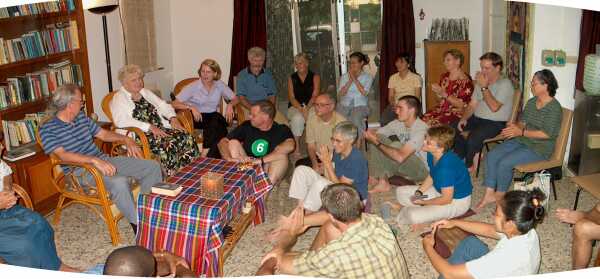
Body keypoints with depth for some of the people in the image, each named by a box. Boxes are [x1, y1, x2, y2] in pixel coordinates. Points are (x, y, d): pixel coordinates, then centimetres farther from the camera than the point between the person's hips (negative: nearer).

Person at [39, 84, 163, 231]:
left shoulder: (81, 117, 14)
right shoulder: (47, 130, -7)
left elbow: (103, 134, 23)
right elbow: (62, 154, -22)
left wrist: (126, 139, 5)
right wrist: (94, 160, -34)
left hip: (103, 161, 8)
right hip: (80, 170, -7)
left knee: (152, 167, -6)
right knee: (119, 182, -38)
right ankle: (137, 224, -23)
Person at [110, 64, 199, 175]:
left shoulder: (145, 92, 21)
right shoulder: (119, 98, -1)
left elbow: (163, 105, 22)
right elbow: (121, 121, -17)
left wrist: (173, 118, -1)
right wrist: (150, 127, -24)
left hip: (160, 129, 7)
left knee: (187, 138, -17)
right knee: (169, 144, -33)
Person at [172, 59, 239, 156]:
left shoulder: (220, 85, 7)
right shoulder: (193, 87, -3)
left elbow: (235, 99, 13)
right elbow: (174, 104, -9)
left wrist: (230, 105, -10)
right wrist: (191, 107, -25)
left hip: (213, 116, 3)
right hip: (197, 117, -3)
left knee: (217, 119, -33)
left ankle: (205, 154, -32)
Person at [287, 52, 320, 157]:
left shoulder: (315, 77, 9)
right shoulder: (291, 78, 13)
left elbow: (315, 96, -4)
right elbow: (291, 98, 2)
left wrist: (307, 108, -22)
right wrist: (301, 109, -17)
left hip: (311, 106, -1)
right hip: (295, 107, 1)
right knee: (297, 117, -36)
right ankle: (296, 146, -25)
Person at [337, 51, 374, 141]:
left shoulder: (367, 77, 10)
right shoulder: (344, 77, 18)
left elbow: (364, 92, -8)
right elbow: (340, 94, 4)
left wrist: (354, 78, -4)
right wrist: (350, 80, -2)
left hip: (360, 105, -2)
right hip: (345, 104, 2)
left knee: (356, 118, -36)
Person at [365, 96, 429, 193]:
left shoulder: (421, 129, -27)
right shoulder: (398, 123, -3)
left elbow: (400, 157, -37)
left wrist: (377, 143, -30)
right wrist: (370, 134, -25)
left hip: (422, 170, -7)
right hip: (404, 166, 7)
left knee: (396, 145, -30)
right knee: (377, 137, -7)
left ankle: (380, 179, -7)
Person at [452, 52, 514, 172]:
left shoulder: (505, 84, -13)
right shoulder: (481, 81, 11)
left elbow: (494, 107, -24)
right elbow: (472, 105, 12)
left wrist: (484, 87, -21)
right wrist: (464, 118, -5)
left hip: (496, 123, -8)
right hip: (477, 118, 8)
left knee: (473, 137, -32)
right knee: (453, 127, -4)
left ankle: (468, 164, -5)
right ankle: (459, 159, 9)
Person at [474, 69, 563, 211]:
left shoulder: (554, 107, -15)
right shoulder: (531, 102, 10)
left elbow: (547, 134, -21)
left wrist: (521, 132, -23)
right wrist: (515, 126, -9)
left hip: (539, 148, -8)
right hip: (522, 141, 8)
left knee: (505, 163, -25)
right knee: (491, 156, -13)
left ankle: (499, 195, -2)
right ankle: (489, 194, -10)